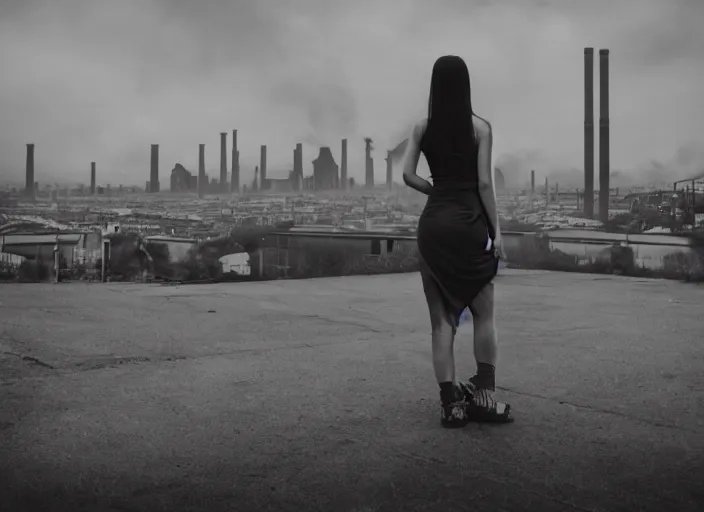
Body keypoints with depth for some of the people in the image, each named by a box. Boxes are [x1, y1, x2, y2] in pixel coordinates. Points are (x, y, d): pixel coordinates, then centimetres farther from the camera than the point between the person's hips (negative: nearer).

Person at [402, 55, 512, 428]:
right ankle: (484, 395, 11)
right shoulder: (480, 127, -2)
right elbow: (484, 183, -7)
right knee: (483, 313, 12)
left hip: (433, 222, 2)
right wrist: (496, 231, -3)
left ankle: (451, 403, 7)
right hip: (470, 222, -2)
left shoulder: (422, 128, 5)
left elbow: (408, 175, -3)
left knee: (441, 318, 7)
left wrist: (437, 191, 12)